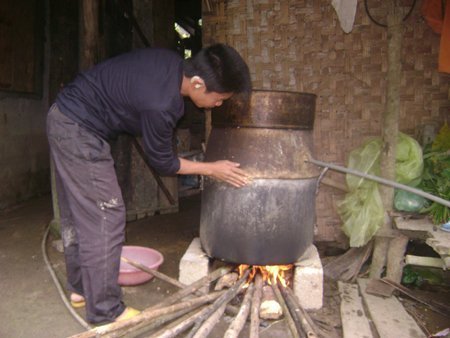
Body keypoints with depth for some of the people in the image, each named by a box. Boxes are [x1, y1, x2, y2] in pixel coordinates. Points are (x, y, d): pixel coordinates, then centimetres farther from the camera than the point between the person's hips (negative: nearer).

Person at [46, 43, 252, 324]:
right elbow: (163, 163, -15)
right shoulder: (161, 104, -30)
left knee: (77, 212, 17)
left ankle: (80, 287, 33)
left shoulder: (174, 63, -5)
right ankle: (106, 311, 5)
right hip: (79, 130, -10)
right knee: (105, 218, -7)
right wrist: (211, 169, -6)